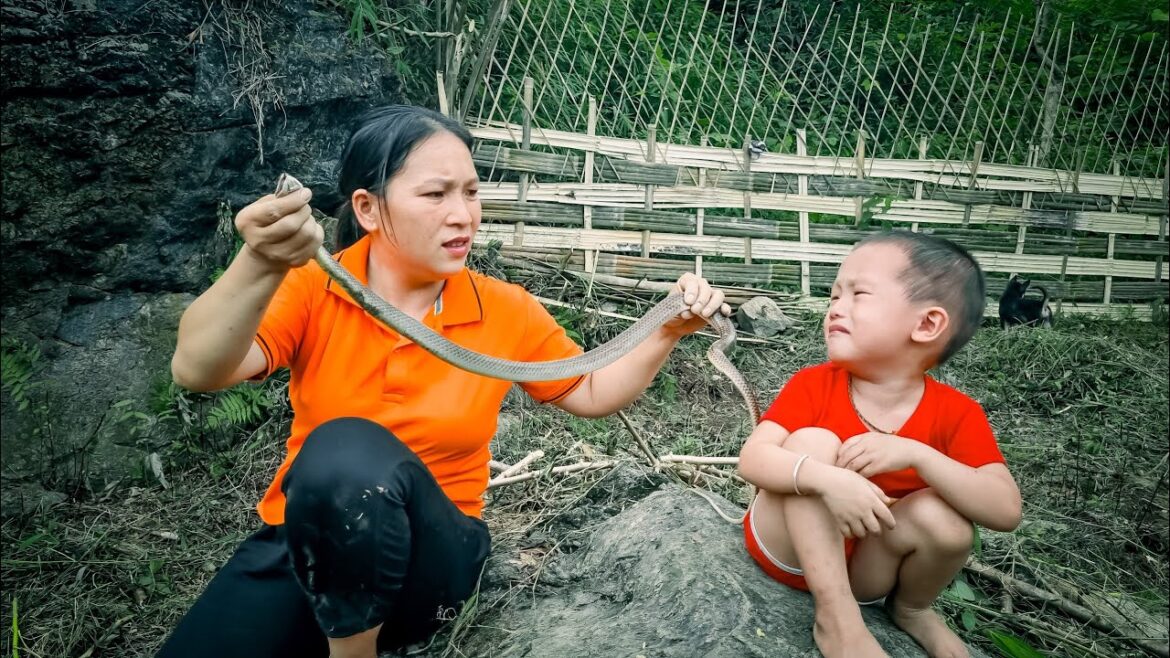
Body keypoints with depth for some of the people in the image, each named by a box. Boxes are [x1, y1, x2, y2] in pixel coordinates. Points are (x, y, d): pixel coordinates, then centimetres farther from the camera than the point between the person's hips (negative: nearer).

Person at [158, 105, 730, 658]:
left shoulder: (506, 310, -6)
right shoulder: (312, 287, -8)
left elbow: (591, 394, 7)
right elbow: (197, 373, -24)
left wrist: (668, 330, -10)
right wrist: (260, 266, -43)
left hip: (429, 551, -1)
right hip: (301, 539, 2)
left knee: (349, 450, -33)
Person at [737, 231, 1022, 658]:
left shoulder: (956, 415, -12)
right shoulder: (813, 385, -15)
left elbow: (1006, 511, -21)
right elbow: (752, 459, -25)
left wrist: (915, 454, -35)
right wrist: (828, 479, -45)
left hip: (866, 563, 2)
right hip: (788, 547, -1)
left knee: (942, 518, -28)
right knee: (813, 442, -27)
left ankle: (910, 609, 6)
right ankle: (837, 618, -22)